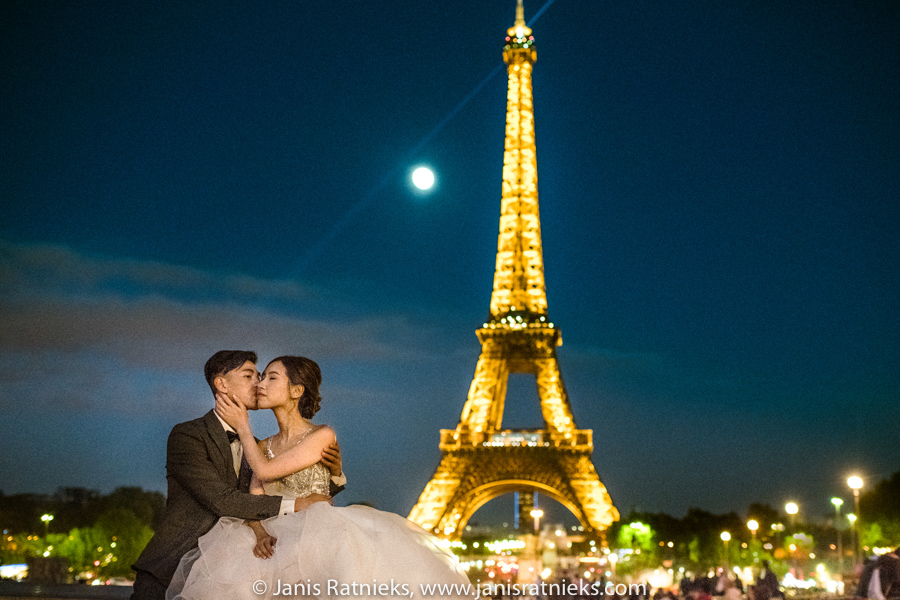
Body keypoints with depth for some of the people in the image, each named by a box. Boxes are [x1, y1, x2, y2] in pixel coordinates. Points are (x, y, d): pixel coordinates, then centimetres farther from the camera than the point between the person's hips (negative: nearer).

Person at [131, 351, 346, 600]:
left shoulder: (255, 447, 10)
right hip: (168, 570, -5)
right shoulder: (186, 435, -9)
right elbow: (221, 500, -20)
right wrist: (294, 505, -23)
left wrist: (334, 474, -8)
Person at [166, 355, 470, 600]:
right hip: (278, 544, 4)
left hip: (318, 539, -4)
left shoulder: (323, 436, -5)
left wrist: (242, 426, 0)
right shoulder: (263, 446, 14)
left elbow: (266, 471, -12)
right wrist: (258, 528, -19)